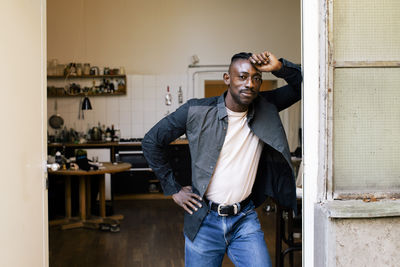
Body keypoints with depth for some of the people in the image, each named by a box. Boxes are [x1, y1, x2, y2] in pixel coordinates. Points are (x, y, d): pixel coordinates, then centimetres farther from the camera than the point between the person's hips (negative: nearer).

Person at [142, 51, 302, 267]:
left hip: (245, 219, 2)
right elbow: (151, 141, 0)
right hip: (204, 220, -1)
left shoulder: (265, 108, 0)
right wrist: (173, 190, 0)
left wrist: (279, 67, -16)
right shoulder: (196, 111, -9)